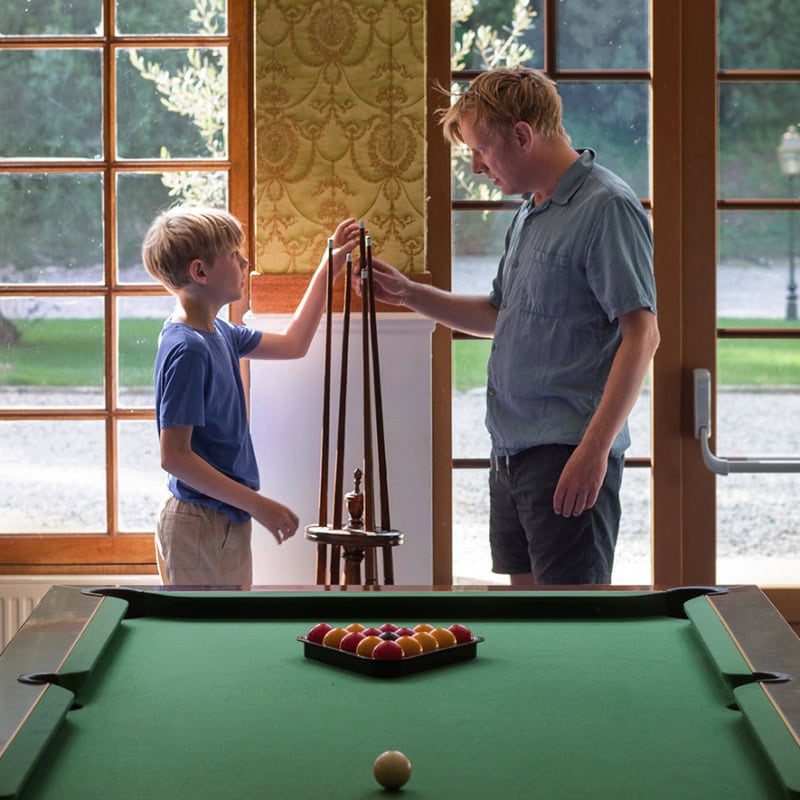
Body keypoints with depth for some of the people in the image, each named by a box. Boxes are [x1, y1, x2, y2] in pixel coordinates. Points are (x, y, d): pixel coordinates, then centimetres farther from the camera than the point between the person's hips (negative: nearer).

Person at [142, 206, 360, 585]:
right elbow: (174, 457, -24)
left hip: (226, 521, 10)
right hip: (200, 525, -10)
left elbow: (293, 343, 24)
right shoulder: (186, 349, -21)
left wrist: (328, 269, 19)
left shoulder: (218, 334, 8)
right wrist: (257, 505, -23)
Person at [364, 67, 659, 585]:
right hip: (513, 453, 9)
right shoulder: (530, 214, 17)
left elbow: (641, 334, -18)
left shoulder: (607, 207, -12)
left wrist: (595, 447, -23)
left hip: (570, 457, -9)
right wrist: (407, 294, 18)